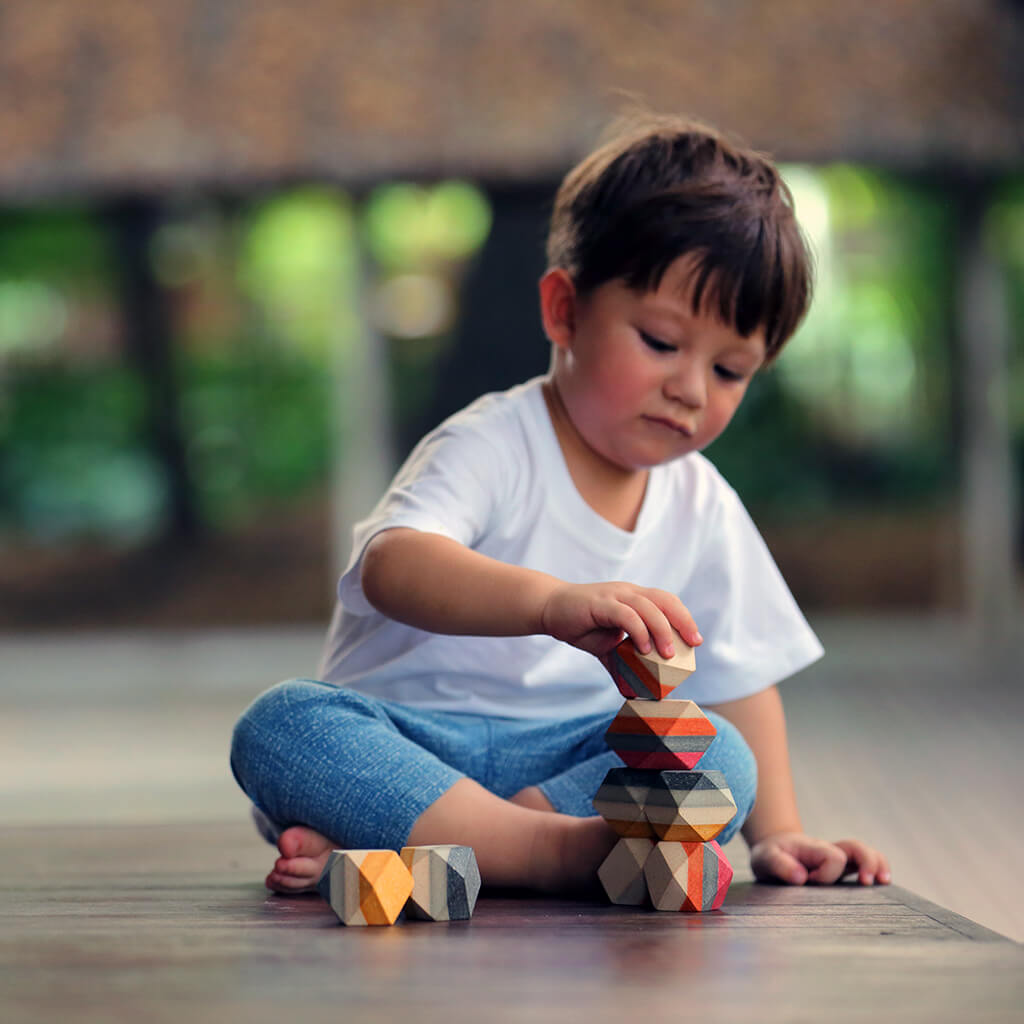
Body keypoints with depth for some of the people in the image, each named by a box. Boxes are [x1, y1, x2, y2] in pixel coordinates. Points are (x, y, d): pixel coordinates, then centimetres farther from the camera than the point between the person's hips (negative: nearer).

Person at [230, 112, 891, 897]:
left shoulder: (703, 508, 11)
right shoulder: (492, 448, -10)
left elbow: (740, 682, 18)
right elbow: (392, 567, -30)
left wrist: (777, 833, 4)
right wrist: (553, 601, -48)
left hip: (572, 757, 4)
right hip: (409, 740, -4)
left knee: (719, 759, -25)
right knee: (283, 724, -32)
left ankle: (388, 852, -32)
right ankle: (560, 848, -40)